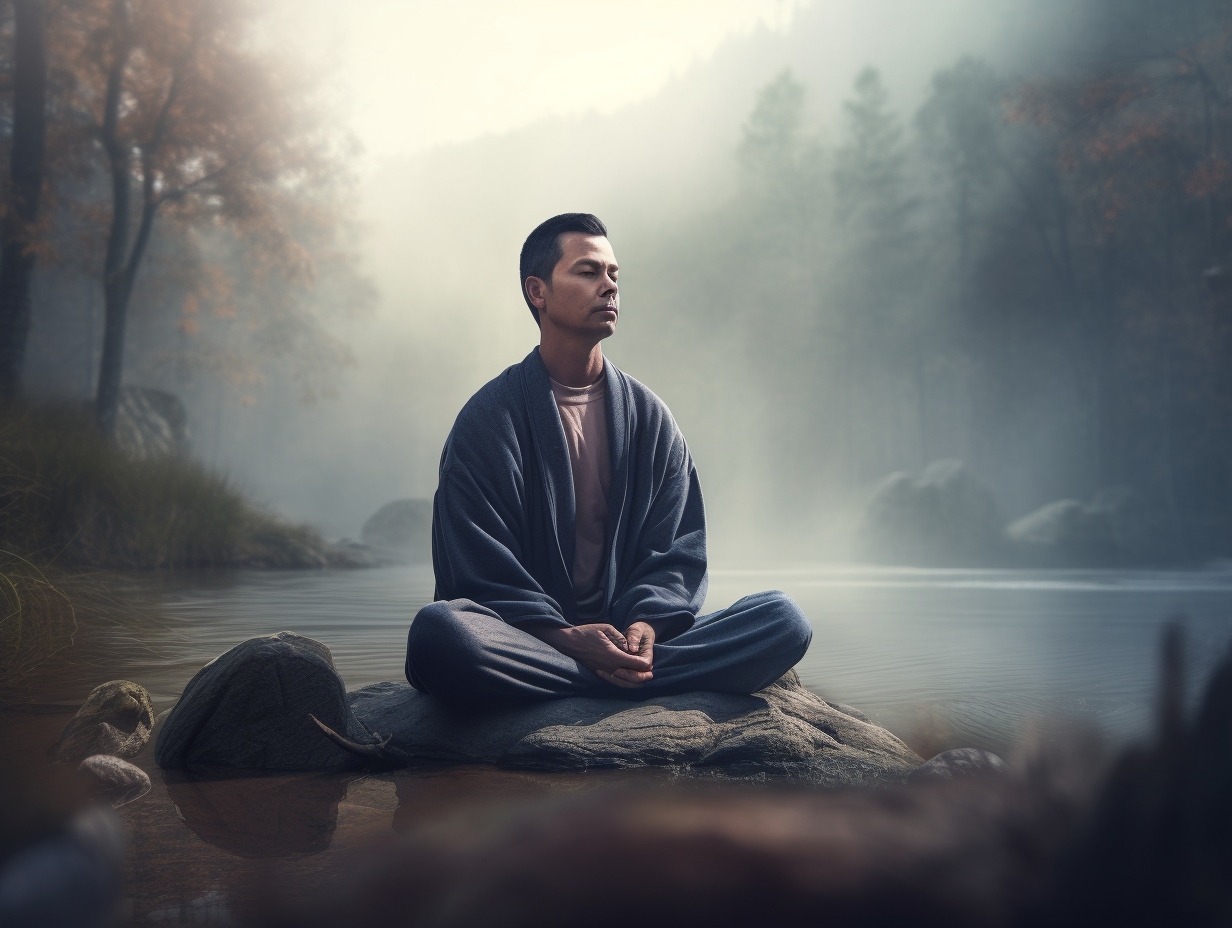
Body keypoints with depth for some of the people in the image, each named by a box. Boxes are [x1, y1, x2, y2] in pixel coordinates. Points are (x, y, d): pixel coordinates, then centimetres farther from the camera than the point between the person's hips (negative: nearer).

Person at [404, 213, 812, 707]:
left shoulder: (649, 417, 13)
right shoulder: (487, 419, 2)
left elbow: (679, 550, 10)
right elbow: (477, 570, -4)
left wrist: (648, 622, -13)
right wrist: (564, 637, -20)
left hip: (629, 636, 3)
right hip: (532, 642, -3)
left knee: (784, 621, -18)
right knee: (436, 631, -38)